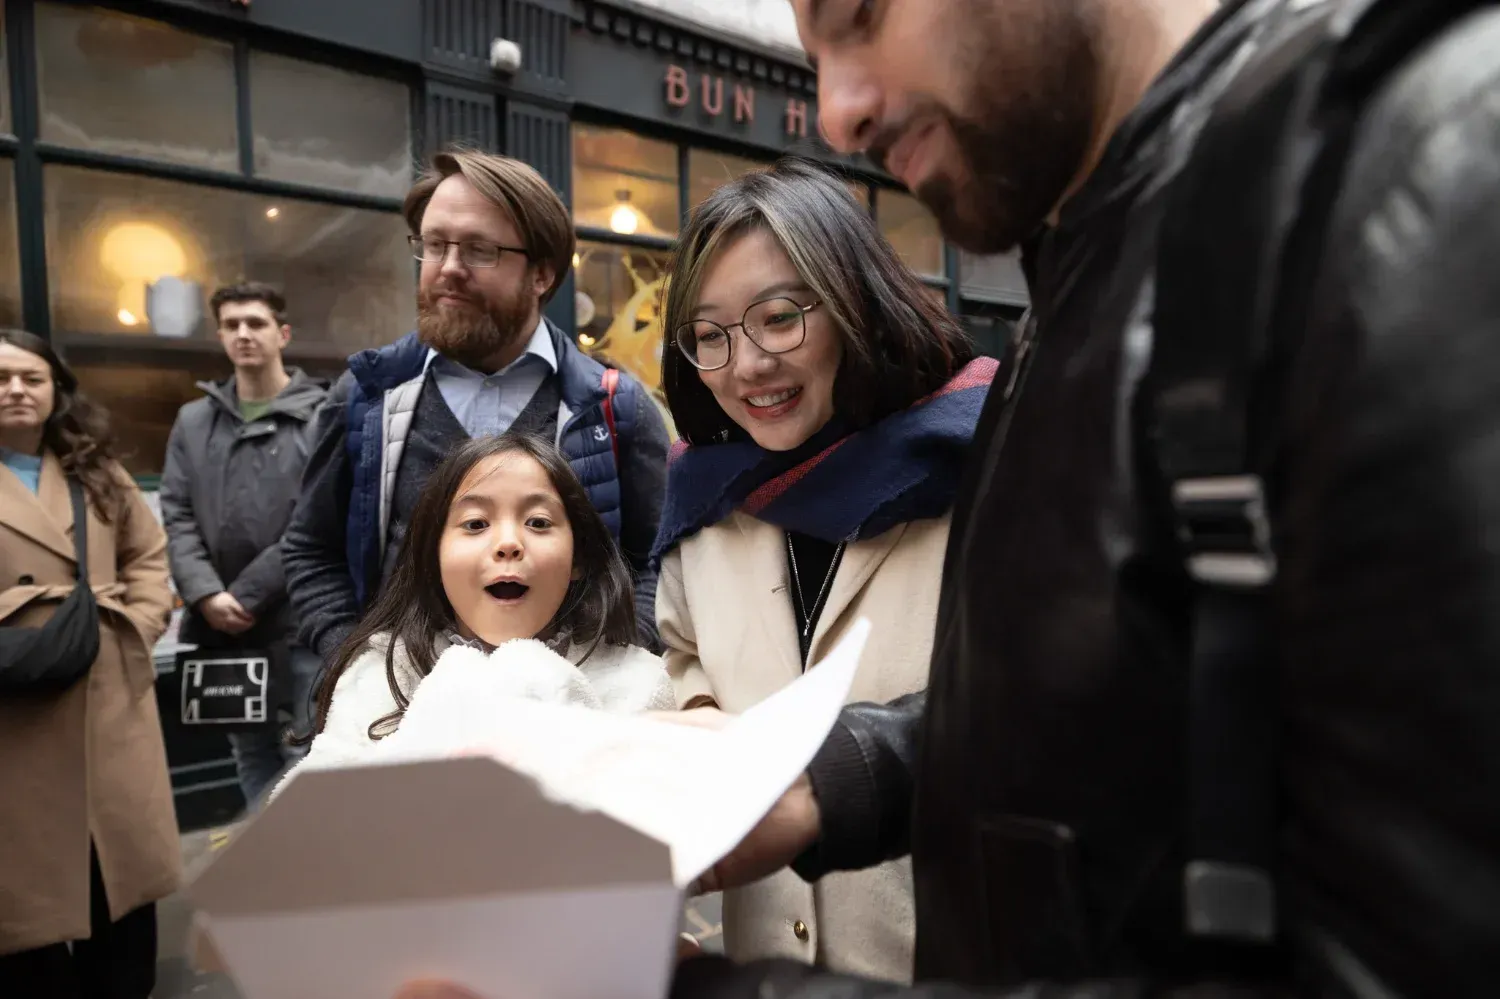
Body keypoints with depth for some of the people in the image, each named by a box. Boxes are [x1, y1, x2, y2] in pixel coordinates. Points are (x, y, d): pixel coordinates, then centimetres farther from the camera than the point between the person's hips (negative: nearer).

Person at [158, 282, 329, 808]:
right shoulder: (194, 420, 14)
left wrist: (249, 594, -13)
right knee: (252, 755, 15)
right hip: (222, 625, 5)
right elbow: (177, 517, 6)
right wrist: (205, 594, -9)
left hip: (300, 619, -5)